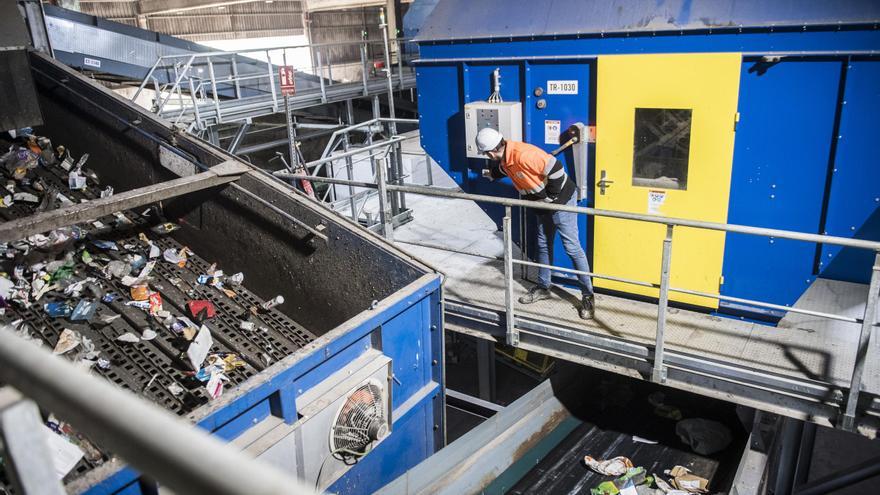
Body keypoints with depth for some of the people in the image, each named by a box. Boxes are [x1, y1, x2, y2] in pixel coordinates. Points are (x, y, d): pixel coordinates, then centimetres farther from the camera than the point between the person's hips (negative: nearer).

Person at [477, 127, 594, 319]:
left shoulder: (523, 154, -31)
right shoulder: (505, 158, 0)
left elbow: (556, 169, -30)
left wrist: (550, 197, -20)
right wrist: (493, 174, 20)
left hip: (561, 199, -9)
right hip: (543, 203, 9)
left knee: (572, 247, -5)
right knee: (543, 245, 17)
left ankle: (588, 295, 3)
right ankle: (543, 287, 32)